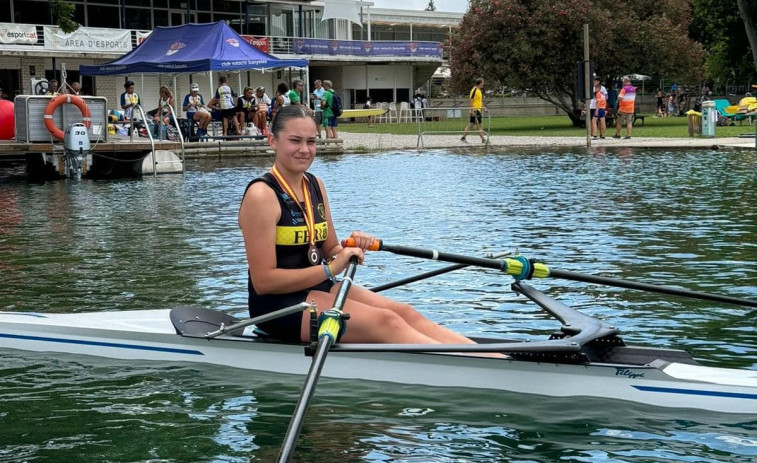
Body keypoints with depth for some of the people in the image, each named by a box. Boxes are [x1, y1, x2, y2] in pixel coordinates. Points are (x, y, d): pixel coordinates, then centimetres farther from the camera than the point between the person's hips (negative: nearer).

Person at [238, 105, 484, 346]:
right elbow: (263, 281, -18)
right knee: (385, 322, -24)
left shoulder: (315, 185, 11)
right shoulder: (262, 195, -14)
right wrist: (329, 270, -16)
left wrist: (350, 249, -8)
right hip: (279, 303, -8)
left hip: (319, 290, 8)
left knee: (404, 313, -12)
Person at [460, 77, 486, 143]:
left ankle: (463, 137, 13)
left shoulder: (479, 90, 16)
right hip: (475, 110, -10)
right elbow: (471, 100, -17)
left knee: (471, 124, 10)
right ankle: (483, 139, -4)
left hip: (478, 110, 10)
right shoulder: (474, 90, -13)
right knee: (479, 125, -6)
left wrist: (483, 108, 20)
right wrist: (472, 110, -21)